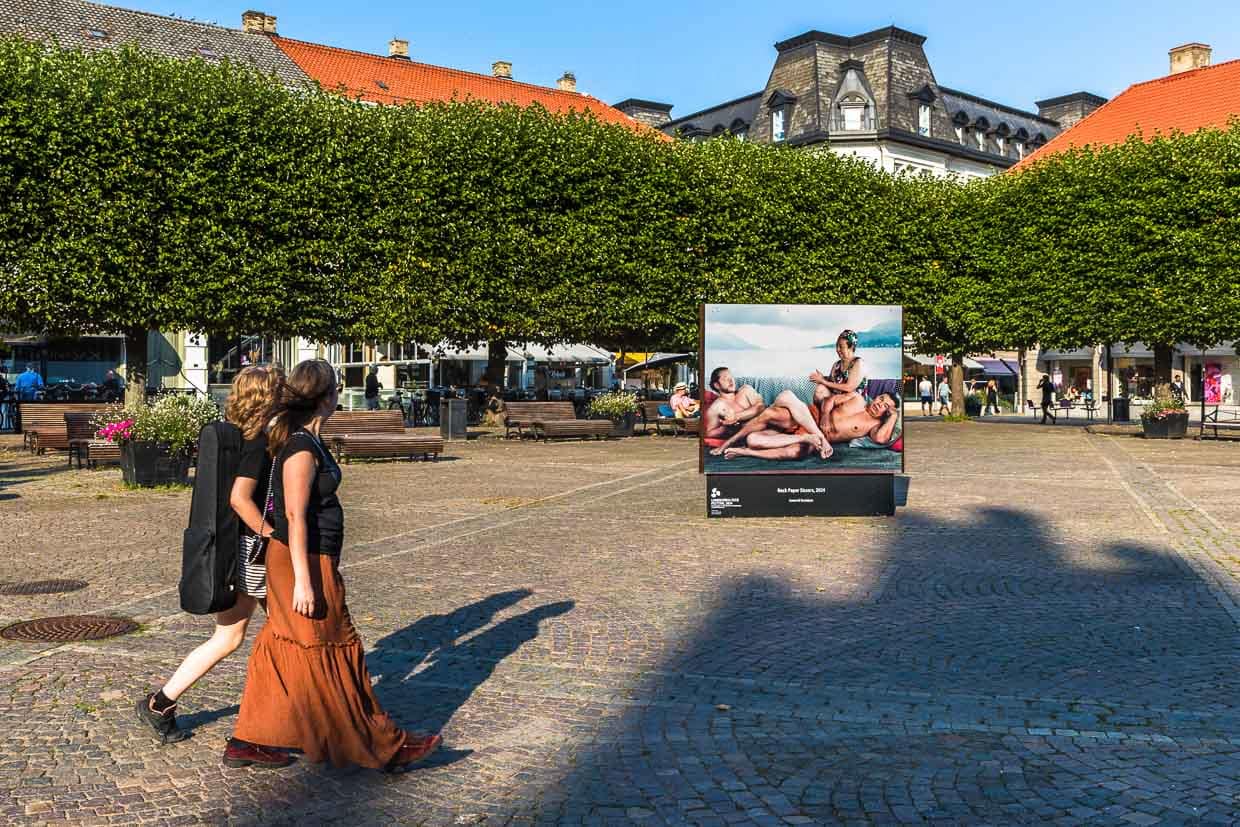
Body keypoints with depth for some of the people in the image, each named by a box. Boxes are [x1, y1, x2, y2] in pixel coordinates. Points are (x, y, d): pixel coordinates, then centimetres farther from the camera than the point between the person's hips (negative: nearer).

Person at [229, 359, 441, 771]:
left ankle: (247, 745, 22)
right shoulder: (302, 448, -19)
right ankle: (383, 746, 13)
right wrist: (303, 581, -22)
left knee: (283, 653, 14)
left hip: (311, 559, 10)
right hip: (305, 562, -10)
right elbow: (295, 516, -22)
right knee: (335, 652, 1)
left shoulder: (301, 440, 11)